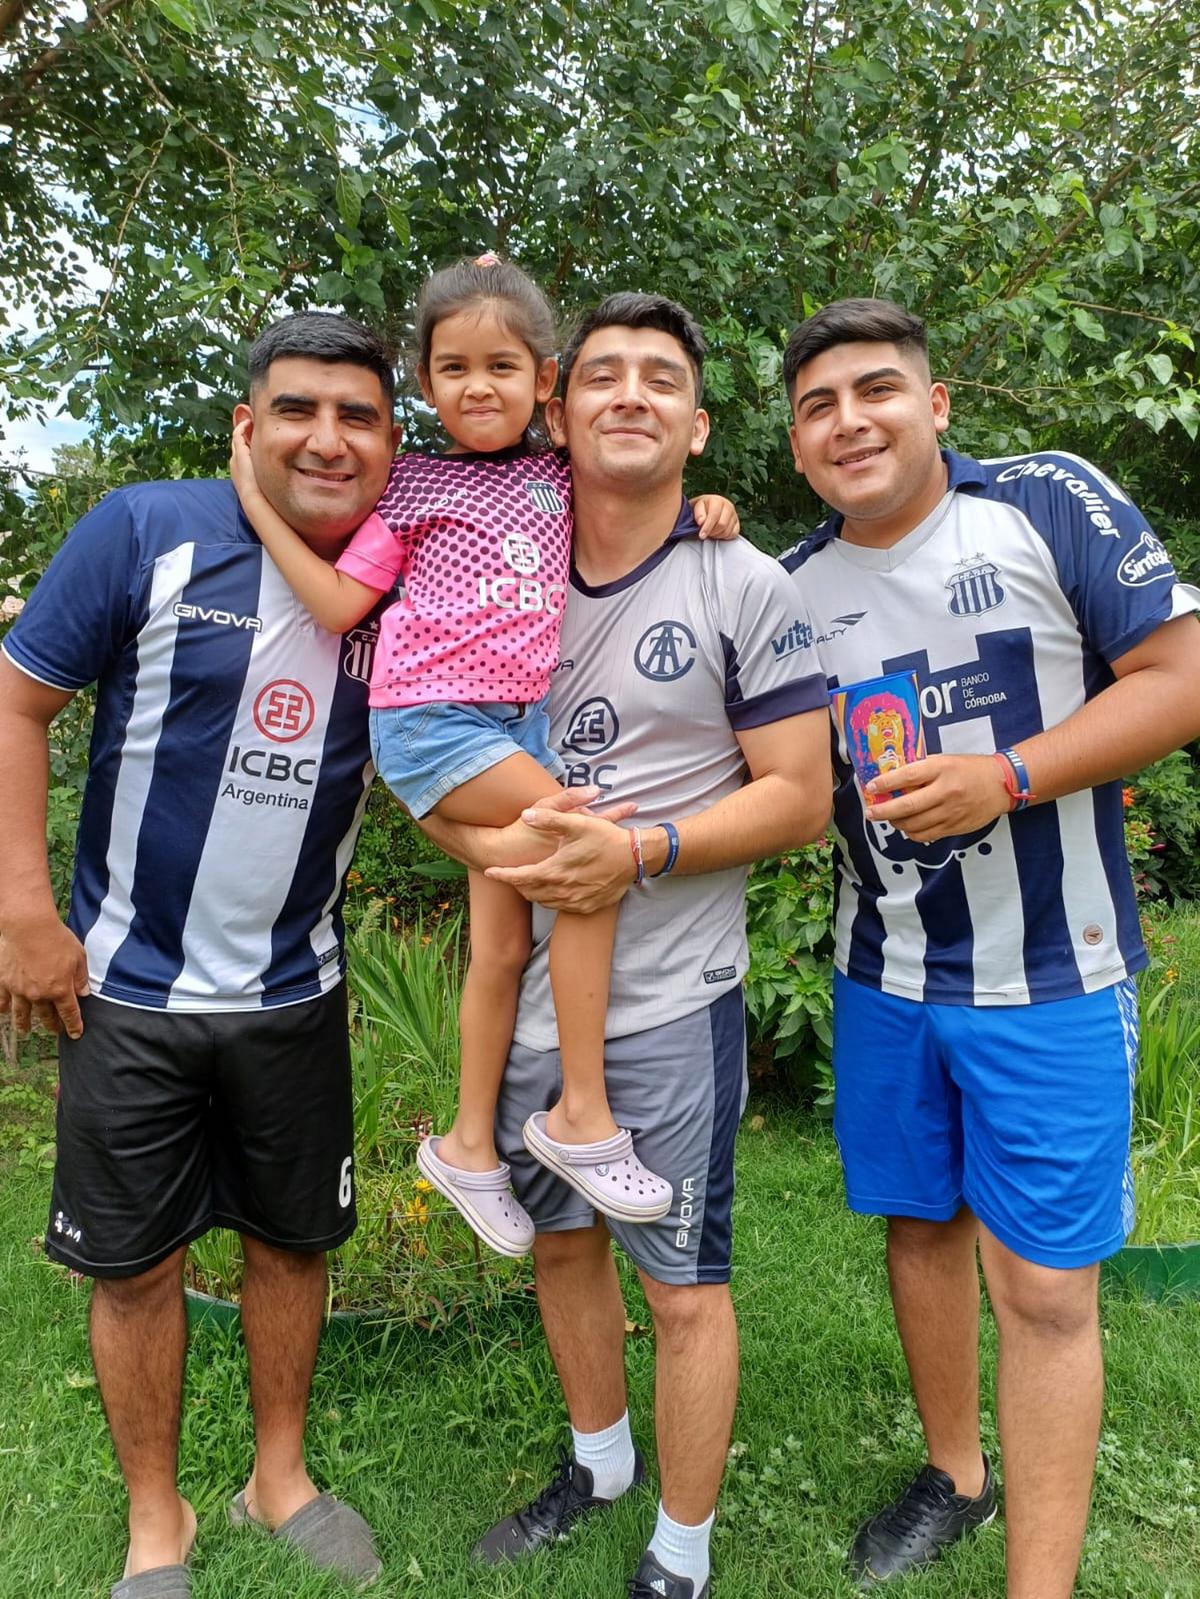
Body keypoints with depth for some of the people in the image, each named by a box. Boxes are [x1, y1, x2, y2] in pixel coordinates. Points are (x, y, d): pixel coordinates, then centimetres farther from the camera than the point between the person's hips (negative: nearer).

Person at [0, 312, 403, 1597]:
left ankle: (280, 1478, 39)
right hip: (126, 986, -2)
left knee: (292, 1238, 16)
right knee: (136, 1259, 10)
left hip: (295, 993, 3)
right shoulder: (147, 533, -12)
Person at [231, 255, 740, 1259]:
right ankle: (584, 1114, -12)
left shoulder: (558, 478, 12)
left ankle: (469, 1142, 25)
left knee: (503, 940, 8)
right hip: (431, 718, -5)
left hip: (521, 718, 5)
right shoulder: (414, 486, 3)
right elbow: (340, 603, -2)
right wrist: (258, 503, -4)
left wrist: (698, 512, 5)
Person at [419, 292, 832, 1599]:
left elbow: (799, 795, -9)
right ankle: (598, 1461, 48)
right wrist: (486, 844, -13)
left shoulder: (745, 588, -7)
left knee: (684, 1289, 8)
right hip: (527, 987, 5)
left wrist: (639, 852, -22)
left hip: (671, 1001, -4)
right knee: (559, 1243, 22)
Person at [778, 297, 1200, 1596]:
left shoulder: (1051, 504, -9)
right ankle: (954, 1472, 42)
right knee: (921, 1226, 18)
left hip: (1051, 977, -4)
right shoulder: (792, 588, 2)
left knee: (1042, 1284, 1)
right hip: (884, 974, 4)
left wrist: (1003, 778, -21)